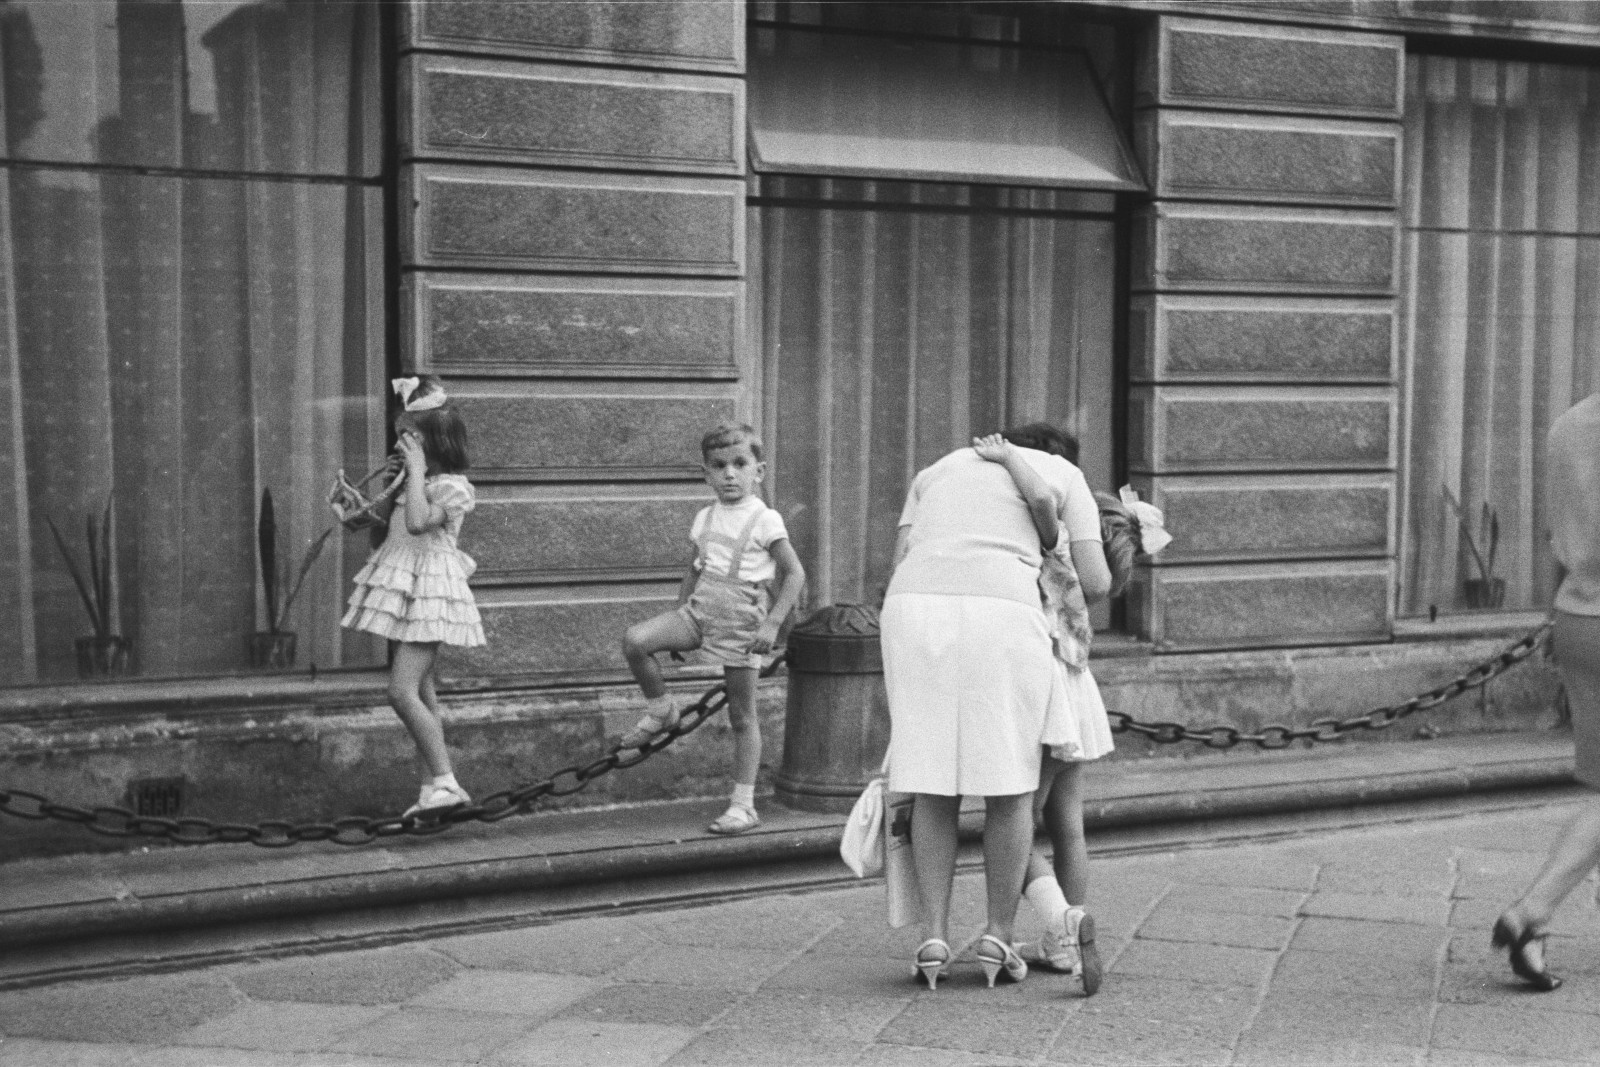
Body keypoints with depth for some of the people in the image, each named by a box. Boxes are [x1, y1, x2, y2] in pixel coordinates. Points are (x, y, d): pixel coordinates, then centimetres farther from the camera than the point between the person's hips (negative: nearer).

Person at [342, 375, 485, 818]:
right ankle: (436, 788, 15)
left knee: (403, 691, -18)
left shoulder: (452, 487, -14)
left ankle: (445, 783, -18)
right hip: (402, 588, 10)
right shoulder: (413, 480, 15)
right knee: (420, 691, 10)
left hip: (428, 591, -10)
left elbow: (418, 522, -29)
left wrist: (415, 471, -22)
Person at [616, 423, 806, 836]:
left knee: (742, 716, 0)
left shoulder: (765, 520, -6)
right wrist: (678, 621, 17)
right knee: (635, 640, -20)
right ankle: (660, 709, 4)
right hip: (699, 608, 5)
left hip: (741, 620, -5)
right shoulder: (705, 519, 10)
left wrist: (772, 623, -15)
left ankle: (743, 805, 7)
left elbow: (794, 574, -6)